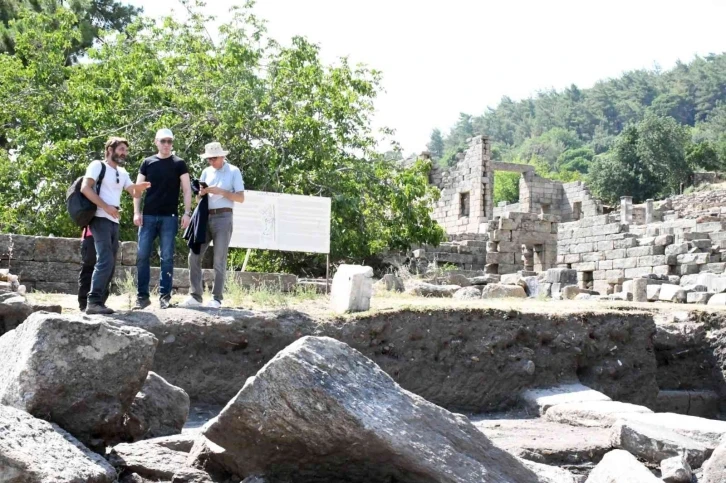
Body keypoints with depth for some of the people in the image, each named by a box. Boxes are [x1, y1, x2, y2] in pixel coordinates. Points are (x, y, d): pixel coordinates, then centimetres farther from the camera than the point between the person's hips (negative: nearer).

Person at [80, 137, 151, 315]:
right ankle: (93, 302, -19)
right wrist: (106, 207, -21)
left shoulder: (122, 173, 19)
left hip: (114, 222, 8)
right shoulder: (98, 165, -2)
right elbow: (85, 188, -14)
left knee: (110, 264, 7)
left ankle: (99, 302, 11)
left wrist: (140, 189, -7)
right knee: (105, 261, -19)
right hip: (100, 219, -8)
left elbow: (134, 194, 17)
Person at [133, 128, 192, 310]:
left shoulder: (179, 164, 4)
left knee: (167, 257, 0)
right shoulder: (147, 163, 9)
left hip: (169, 217, -2)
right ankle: (142, 295, 5)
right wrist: (137, 212, -2)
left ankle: (165, 295, 6)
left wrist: (186, 213, -8)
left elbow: (187, 190, 2)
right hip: (148, 216, 2)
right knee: (142, 256, -1)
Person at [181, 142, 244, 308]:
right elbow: (199, 198, 18)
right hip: (205, 217, 5)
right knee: (194, 255, -2)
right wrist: (201, 193, -5)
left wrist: (220, 191, -13)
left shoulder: (233, 171, 2)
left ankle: (217, 298, 0)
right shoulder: (206, 172, 14)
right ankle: (195, 296, 2)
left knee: (219, 260, -4)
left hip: (223, 218, -5)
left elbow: (241, 198, -3)